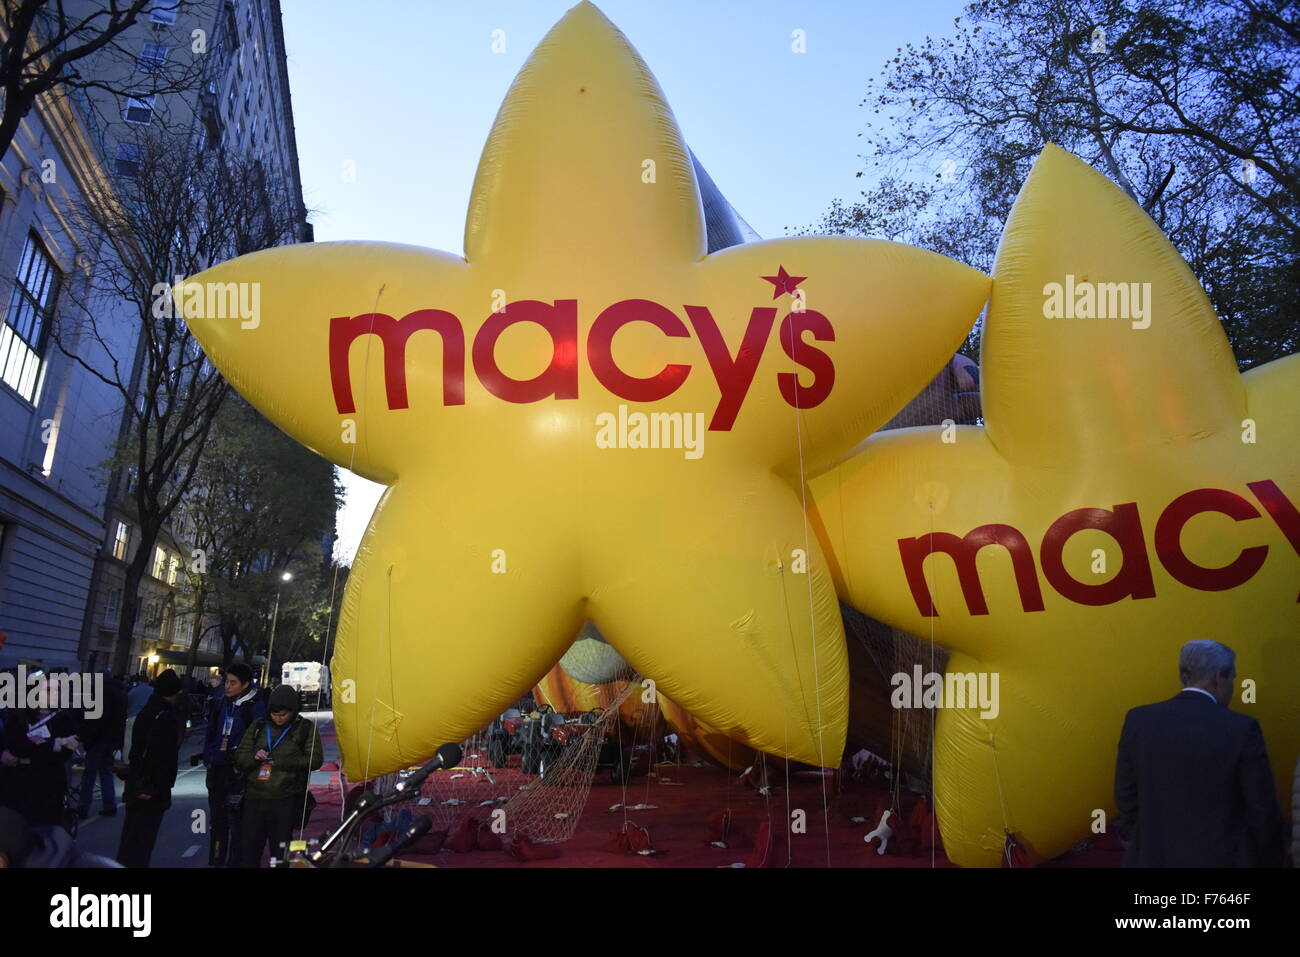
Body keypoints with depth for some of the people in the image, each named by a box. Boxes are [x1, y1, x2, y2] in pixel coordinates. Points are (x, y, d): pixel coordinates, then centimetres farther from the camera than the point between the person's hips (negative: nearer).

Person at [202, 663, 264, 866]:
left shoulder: (255, 708, -10)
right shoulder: (220, 704, 10)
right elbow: (210, 734, 17)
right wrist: (208, 759, 10)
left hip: (239, 772, -6)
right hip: (217, 769, 6)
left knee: (236, 820, -2)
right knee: (216, 819, 15)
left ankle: (234, 862, 7)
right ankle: (215, 861, 26)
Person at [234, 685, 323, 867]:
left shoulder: (306, 729, 4)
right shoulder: (258, 727, 13)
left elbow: (315, 759, -6)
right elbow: (239, 758, 13)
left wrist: (282, 762, -14)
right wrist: (254, 757, -9)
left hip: (285, 802, -3)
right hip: (254, 797, 3)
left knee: (280, 851, 2)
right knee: (250, 850, 7)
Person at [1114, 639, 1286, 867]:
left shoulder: (1139, 720, -7)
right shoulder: (1241, 729, -15)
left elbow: (1126, 798, -1)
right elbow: (1262, 813, -8)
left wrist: (1148, 846, 14)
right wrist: (1269, 861, 8)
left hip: (1154, 856, 2)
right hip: (1219, 858, -2)